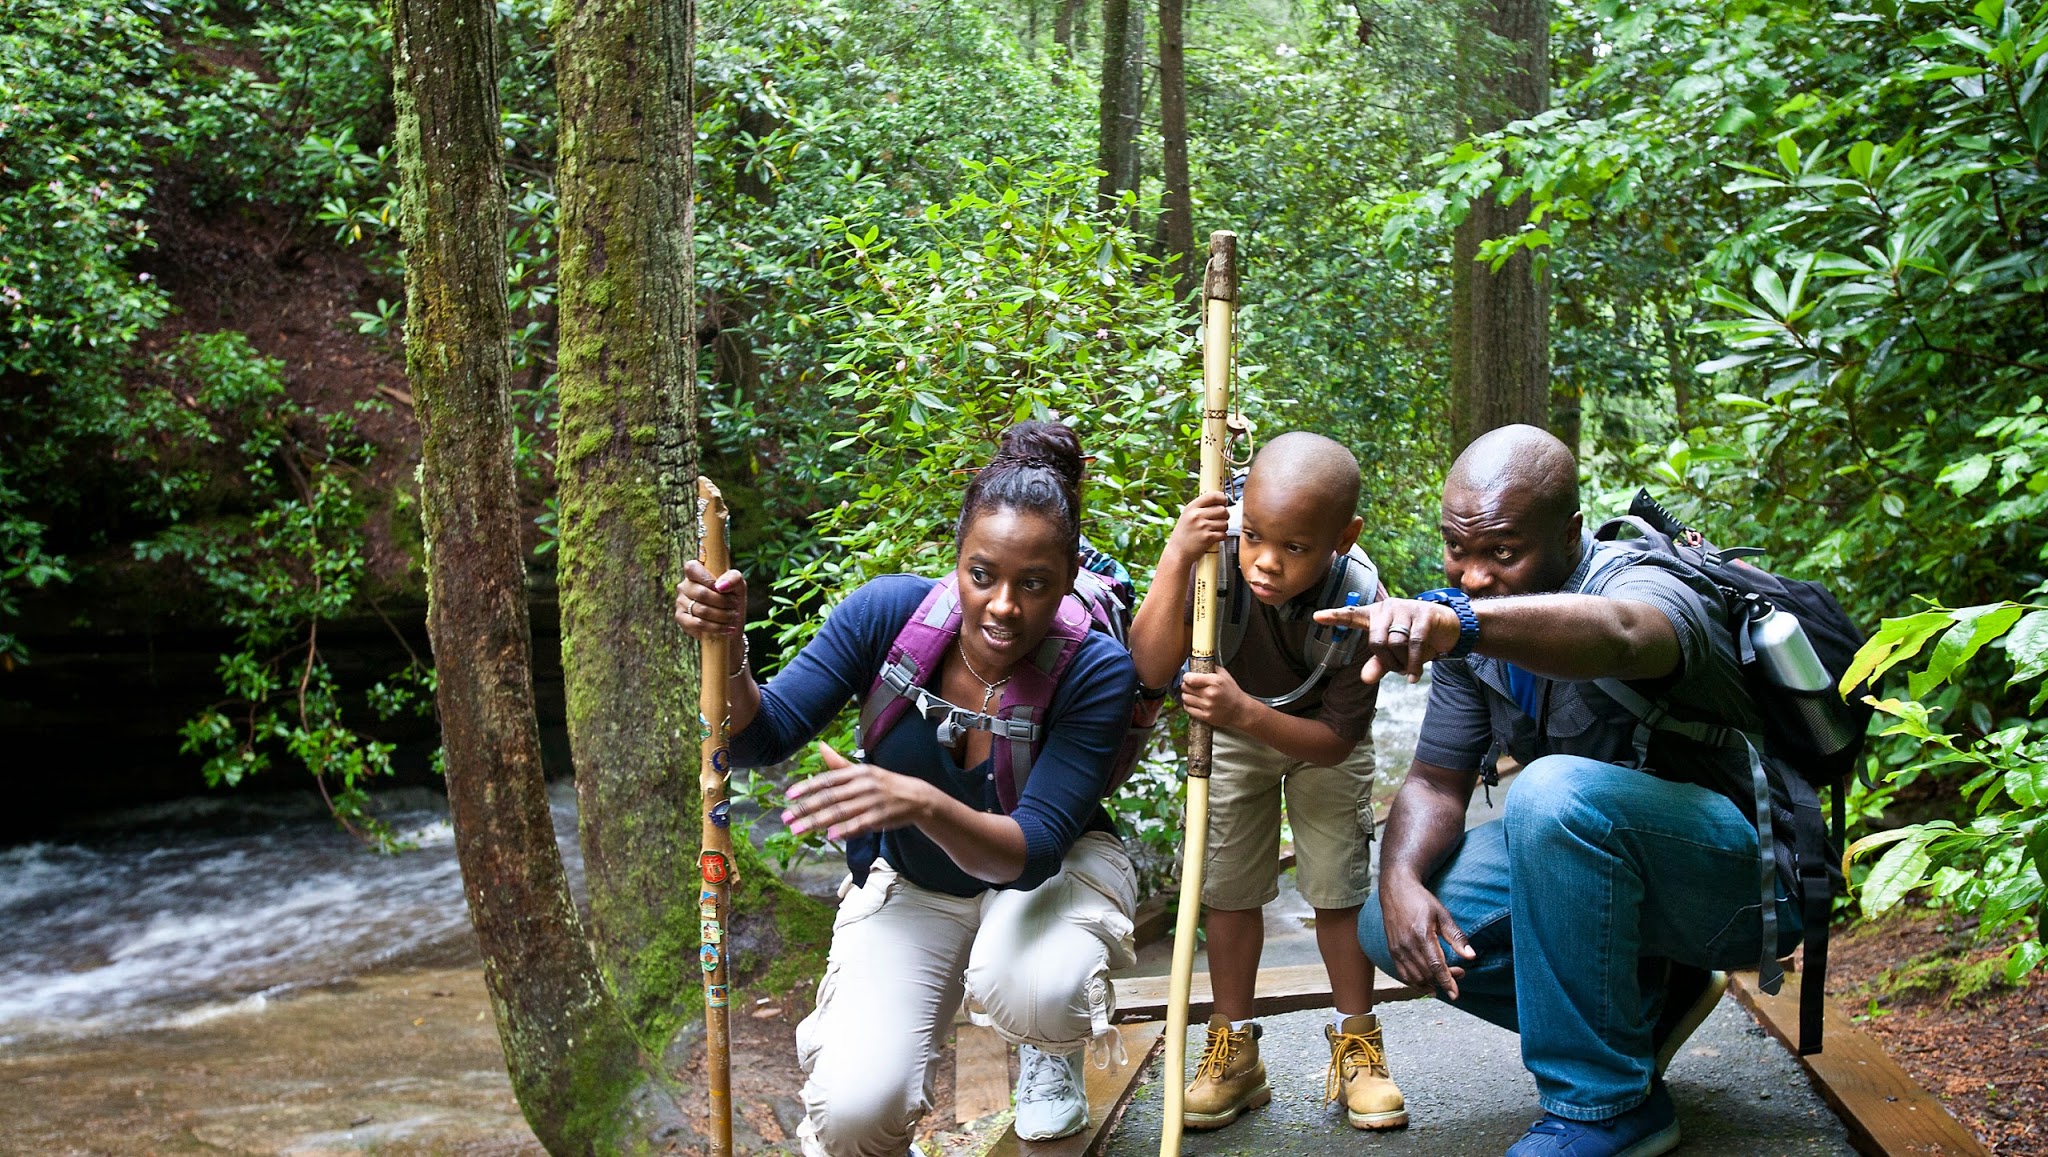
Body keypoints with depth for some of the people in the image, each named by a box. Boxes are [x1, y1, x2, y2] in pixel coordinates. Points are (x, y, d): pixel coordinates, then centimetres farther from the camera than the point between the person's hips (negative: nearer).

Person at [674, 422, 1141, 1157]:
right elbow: (761, 740, -17)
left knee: (1032, 990, -38)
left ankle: (1051, 1051, 2)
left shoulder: (1096, 671, -28)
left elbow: (1035, 849, -33)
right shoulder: (890, 613, -22)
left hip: (1050, 874, -1)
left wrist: (923, 804, -54)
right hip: (910, 884, 1)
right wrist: (726, 651, -39)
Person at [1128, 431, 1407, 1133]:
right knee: (1228, 888, 6)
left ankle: (1356, 1047, 19)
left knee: (1339, 884, 1)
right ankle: (1234, 1050, 20)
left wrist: (1247, 715, -48)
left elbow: (1335, 738, -31)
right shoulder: (1219, 560, -34)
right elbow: (1152, 669, -38)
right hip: (1230, 734, 2)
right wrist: (1176, 560, -49)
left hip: (1319, 740, -1)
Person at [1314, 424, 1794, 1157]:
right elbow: (1437, 780, -2)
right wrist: (1400, 878, -23)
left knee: (1557, 793, -36)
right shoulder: (1476, 631, -2)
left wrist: (1455, 620, -70)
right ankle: (1643, 1003, 8)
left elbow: (1617, 637, -51)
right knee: (1389, 927, -9)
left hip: (1739, 875, -7)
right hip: (1593, 858, 8)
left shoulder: (1646, 587, -25)